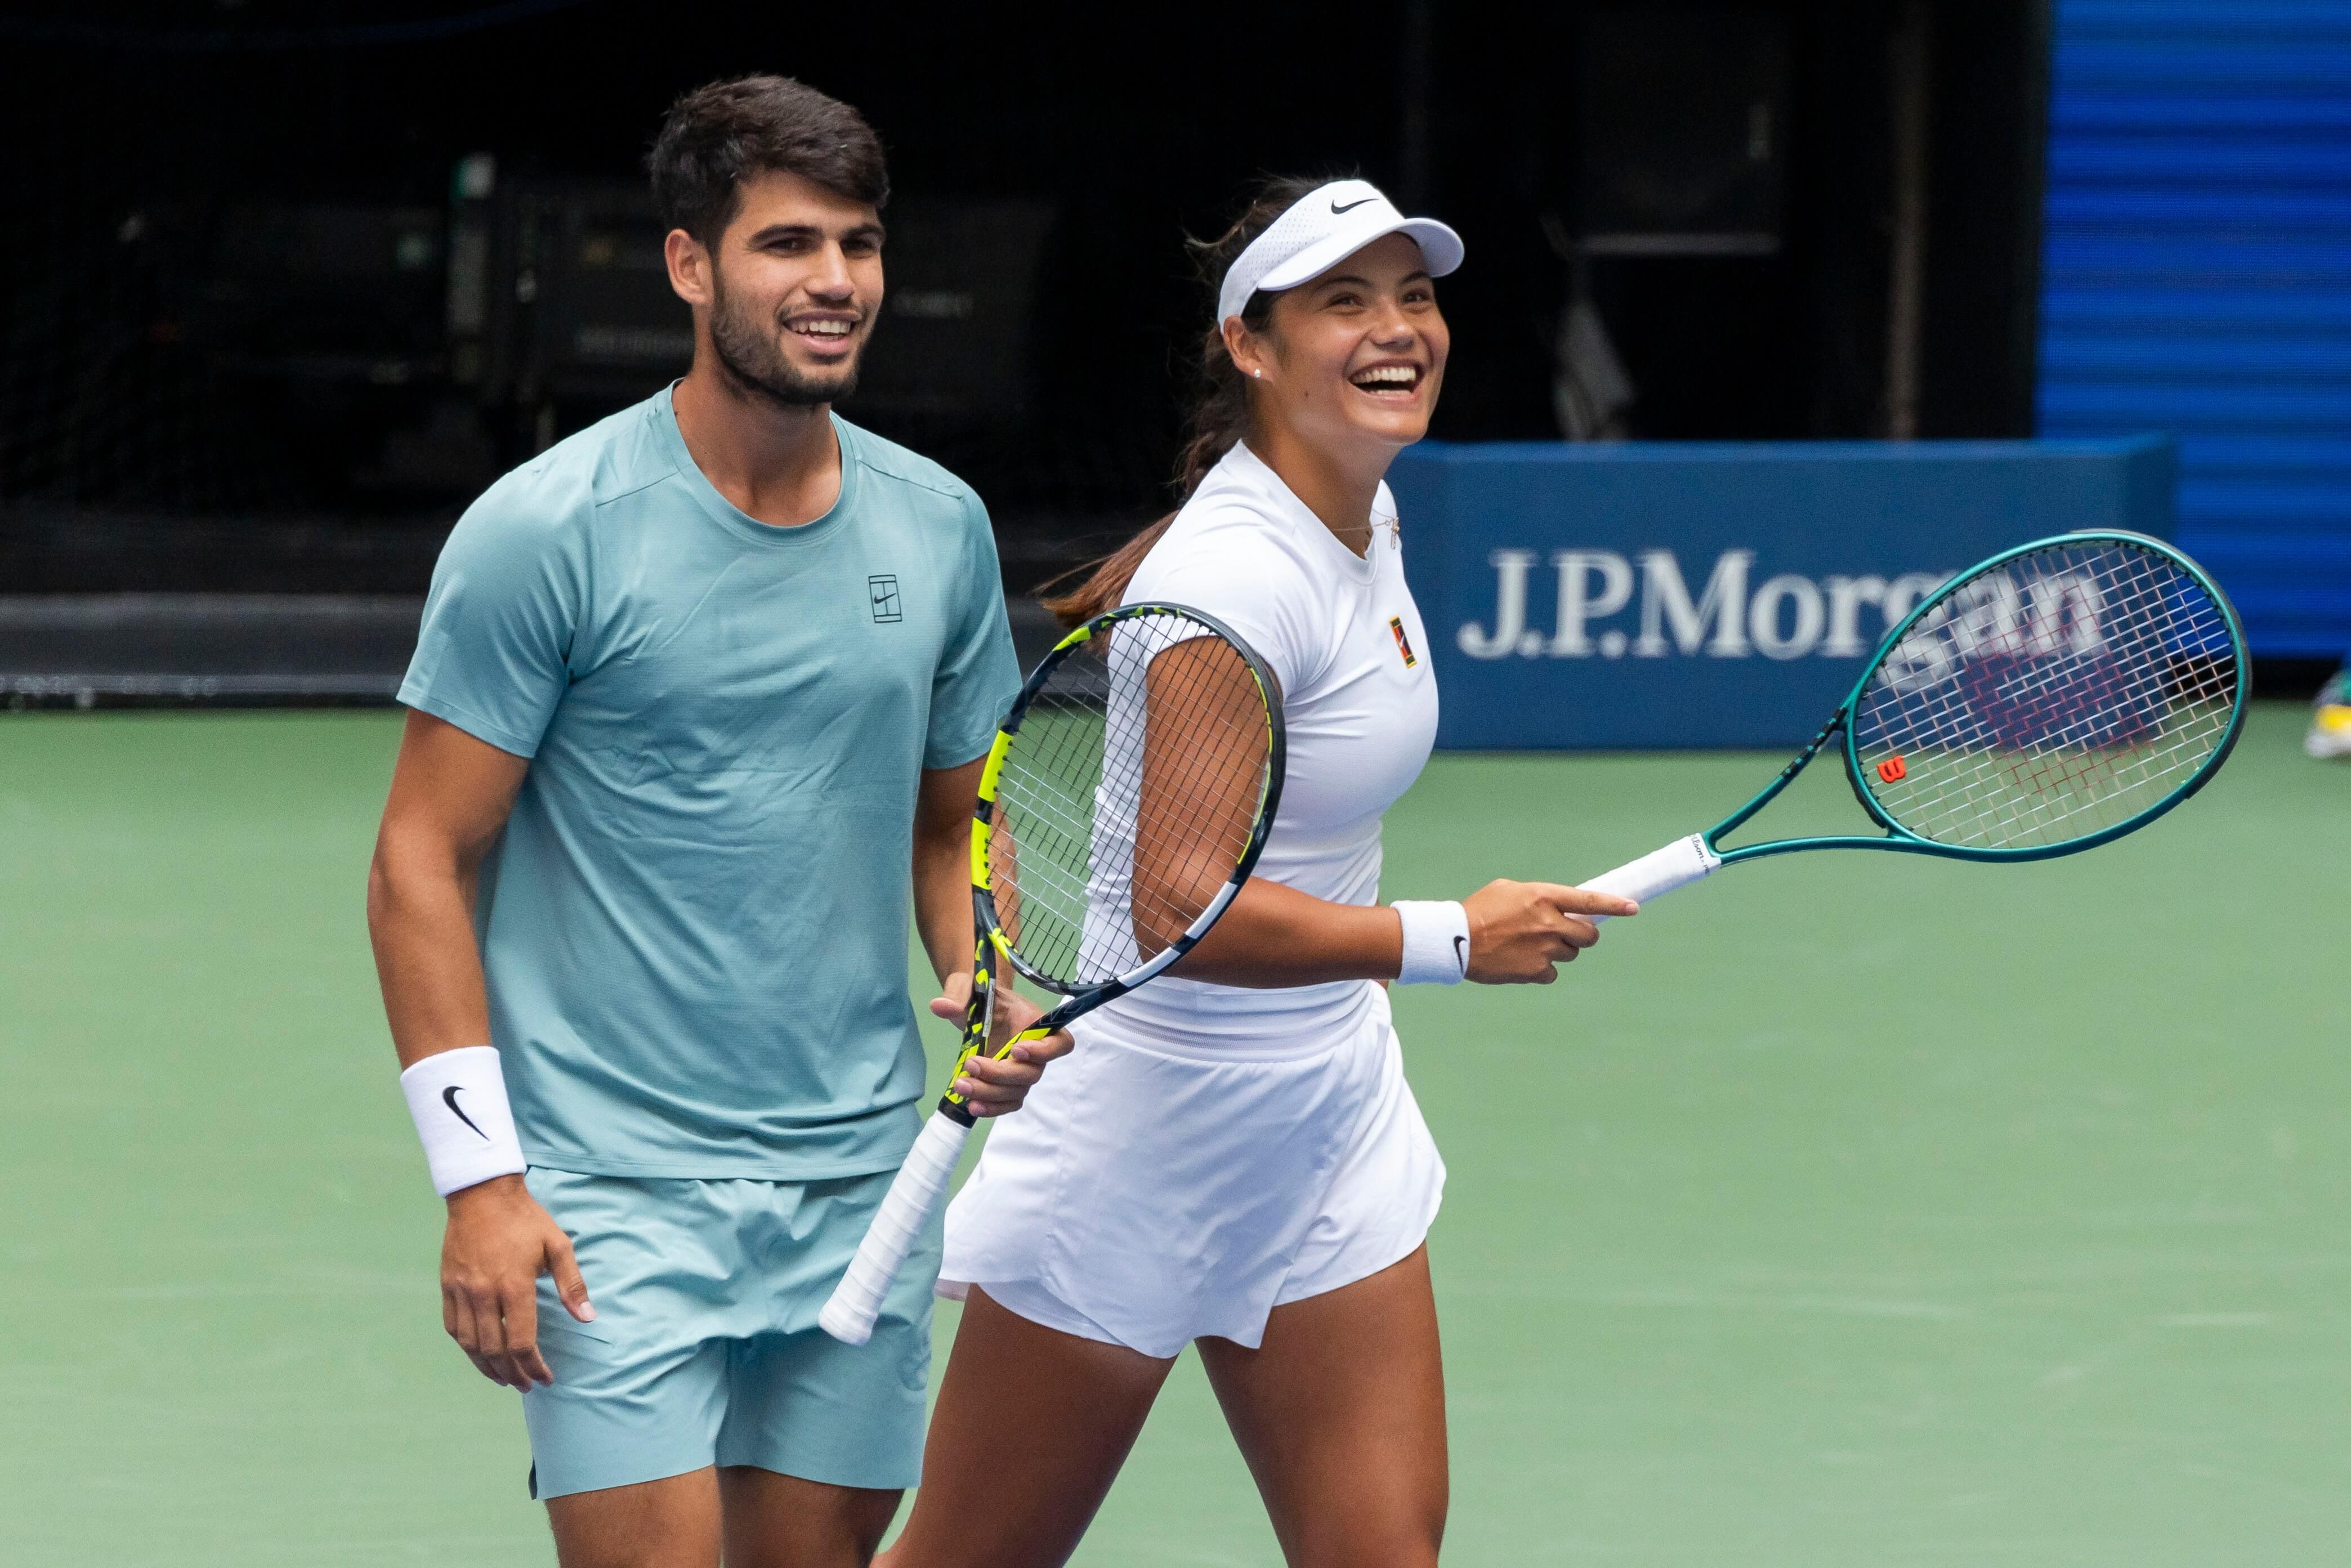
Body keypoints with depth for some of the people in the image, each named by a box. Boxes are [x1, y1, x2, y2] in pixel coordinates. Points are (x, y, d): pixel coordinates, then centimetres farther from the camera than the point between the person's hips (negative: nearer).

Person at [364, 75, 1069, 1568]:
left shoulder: (937, 525, 8)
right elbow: (425, 861, -6)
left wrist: (990, 980, -1)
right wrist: (480, 1176, -12)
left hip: (860, 1190, 5)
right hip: (613, 1199, -5)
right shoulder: (546, 532, -8)